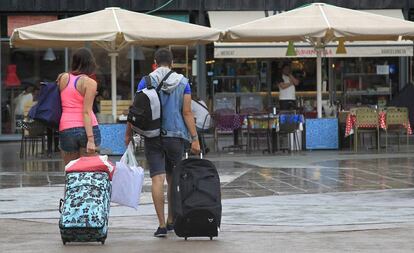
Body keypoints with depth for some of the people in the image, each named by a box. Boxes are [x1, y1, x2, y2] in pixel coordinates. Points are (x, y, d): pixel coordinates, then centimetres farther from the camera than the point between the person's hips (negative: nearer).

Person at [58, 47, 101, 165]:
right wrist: (90, 139, -15)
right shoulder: (90, 83, -5)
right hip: (86, 129, -3)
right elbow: (86, 112, -12)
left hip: (66, 129, 3)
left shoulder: (63, 78, 7)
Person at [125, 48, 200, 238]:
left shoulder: (146, 82, -1)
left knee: (157, 178, -6)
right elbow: (187, 113, -1)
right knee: (173, 179, 15)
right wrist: (194, 138, -1)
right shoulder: (183, 82, 4)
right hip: (176, 136, 2)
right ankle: (171, 220, 24)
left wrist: (128, 134, 8)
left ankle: (162, 225, -13)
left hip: (152, 135, -2)